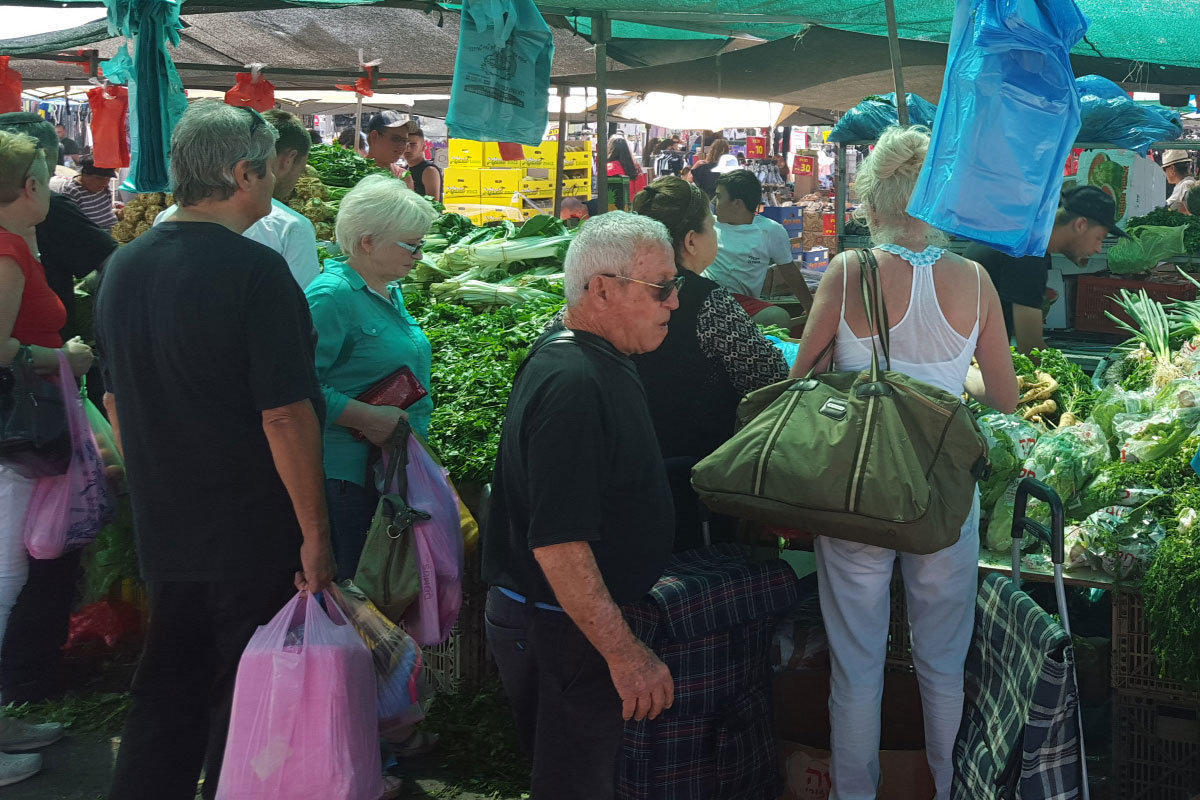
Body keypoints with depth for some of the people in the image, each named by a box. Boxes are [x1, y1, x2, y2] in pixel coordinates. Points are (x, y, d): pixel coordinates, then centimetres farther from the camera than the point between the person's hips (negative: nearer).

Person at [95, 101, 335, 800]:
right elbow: (285, 415, -21)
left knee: (167, 691, 18)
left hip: (165, 531, 7)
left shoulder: (123, 267, 5)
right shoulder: (255, 270, -18)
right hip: (254, 533, -7)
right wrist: (316, 533, -14)